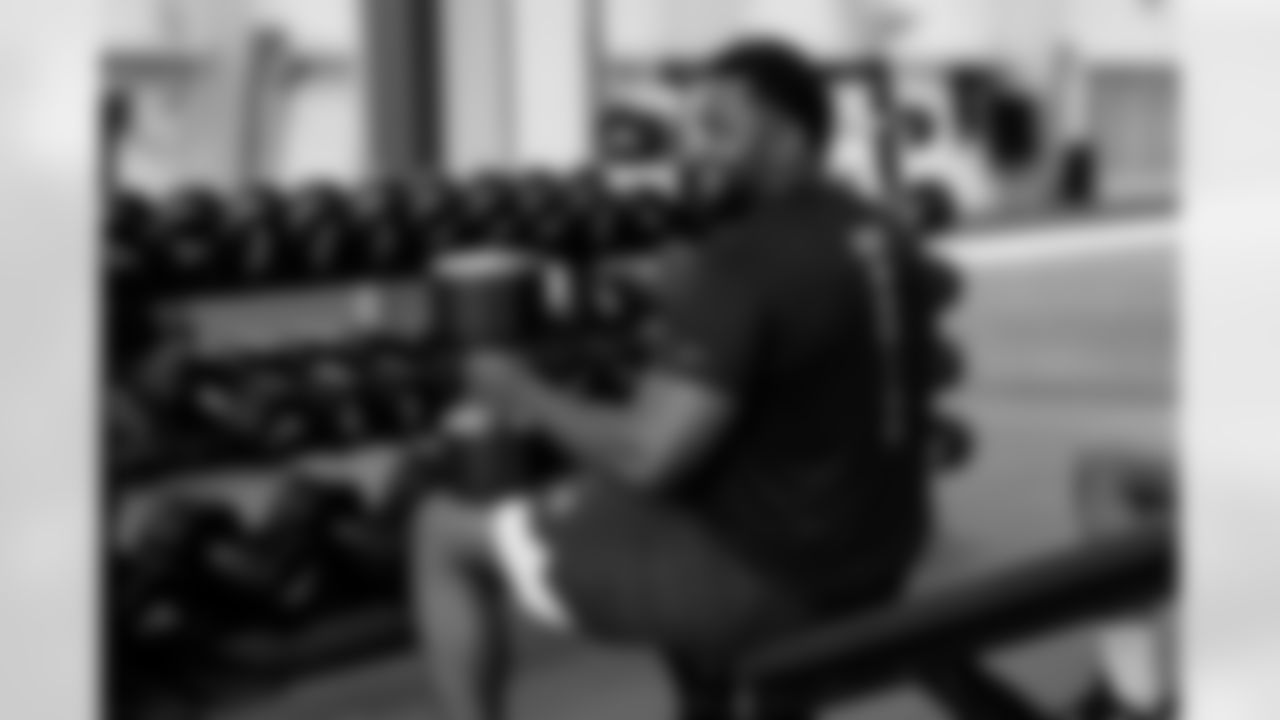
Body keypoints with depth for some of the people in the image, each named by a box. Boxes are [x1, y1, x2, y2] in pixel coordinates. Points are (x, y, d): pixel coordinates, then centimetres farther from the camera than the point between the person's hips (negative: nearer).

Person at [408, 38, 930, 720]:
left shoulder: (741, 264, -23)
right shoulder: (870, 236, 6)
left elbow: (647, 457, -24)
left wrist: (532, 398, -7)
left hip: (764, 571, -9)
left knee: (446, 534, 5)